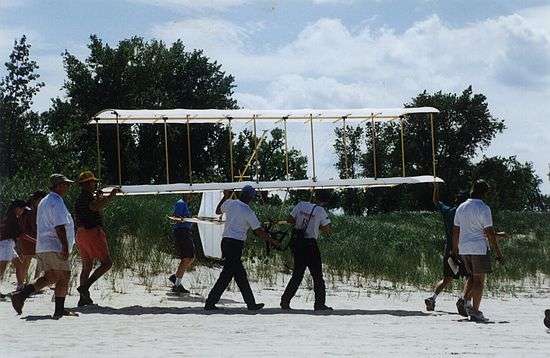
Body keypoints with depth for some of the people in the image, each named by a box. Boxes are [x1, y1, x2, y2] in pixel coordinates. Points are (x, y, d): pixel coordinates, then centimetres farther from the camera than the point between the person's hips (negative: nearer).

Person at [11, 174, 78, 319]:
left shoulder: (44, 202, 21)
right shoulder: (56, 202, -12)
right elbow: (59, 226, -21)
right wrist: (65, 246, -24)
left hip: (42, 247, 10)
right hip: (55, 247, -10)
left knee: (50, 277, 13)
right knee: (63, 277, -3)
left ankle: (21, 295, 1)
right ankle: (59, 311, -3)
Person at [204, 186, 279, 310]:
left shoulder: (230, 203, 7)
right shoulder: (248, 212, -8)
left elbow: (218, 211, 29)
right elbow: (259, 231, -5)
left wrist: (226, 196, 38)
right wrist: (272, 241, 6)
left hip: (226, 242, 8)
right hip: (236, 244, -8)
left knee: (240, 274, 11)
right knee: (227, 274, -6)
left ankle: (251, 303, 13)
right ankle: (210, 302, -7)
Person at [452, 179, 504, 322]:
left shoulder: (461, 207, 9)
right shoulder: (483, 208, -11)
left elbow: (456, 231, 13)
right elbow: (489, 232, -13)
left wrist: (454, 249, 21)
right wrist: (498, 251, -8)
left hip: (464, 249, 6)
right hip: (479, 248, -6)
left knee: (472, 277, 20)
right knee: (479, 280, 0)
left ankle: (465, 299, -1)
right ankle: (475, 312, -2)